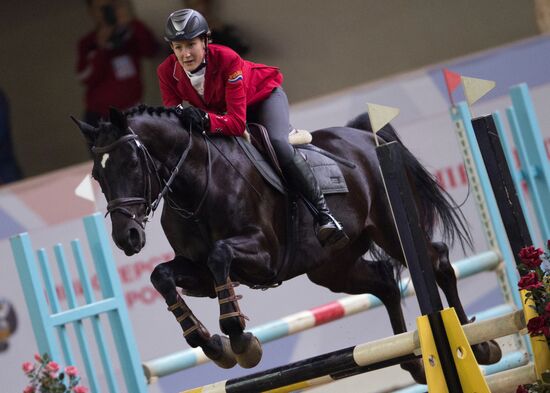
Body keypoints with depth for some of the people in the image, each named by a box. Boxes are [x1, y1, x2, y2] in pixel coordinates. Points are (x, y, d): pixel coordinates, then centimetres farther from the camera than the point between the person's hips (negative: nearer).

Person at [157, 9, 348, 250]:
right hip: (219, 110, 6)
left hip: (263, 97, -6)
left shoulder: (227, 60, -37)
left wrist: (206, 120, -61)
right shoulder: (167, 72, -24)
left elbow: (237, 122, -41)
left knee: (277, 144, -31)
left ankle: (322, 214, -22)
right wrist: (181, 118, -45)